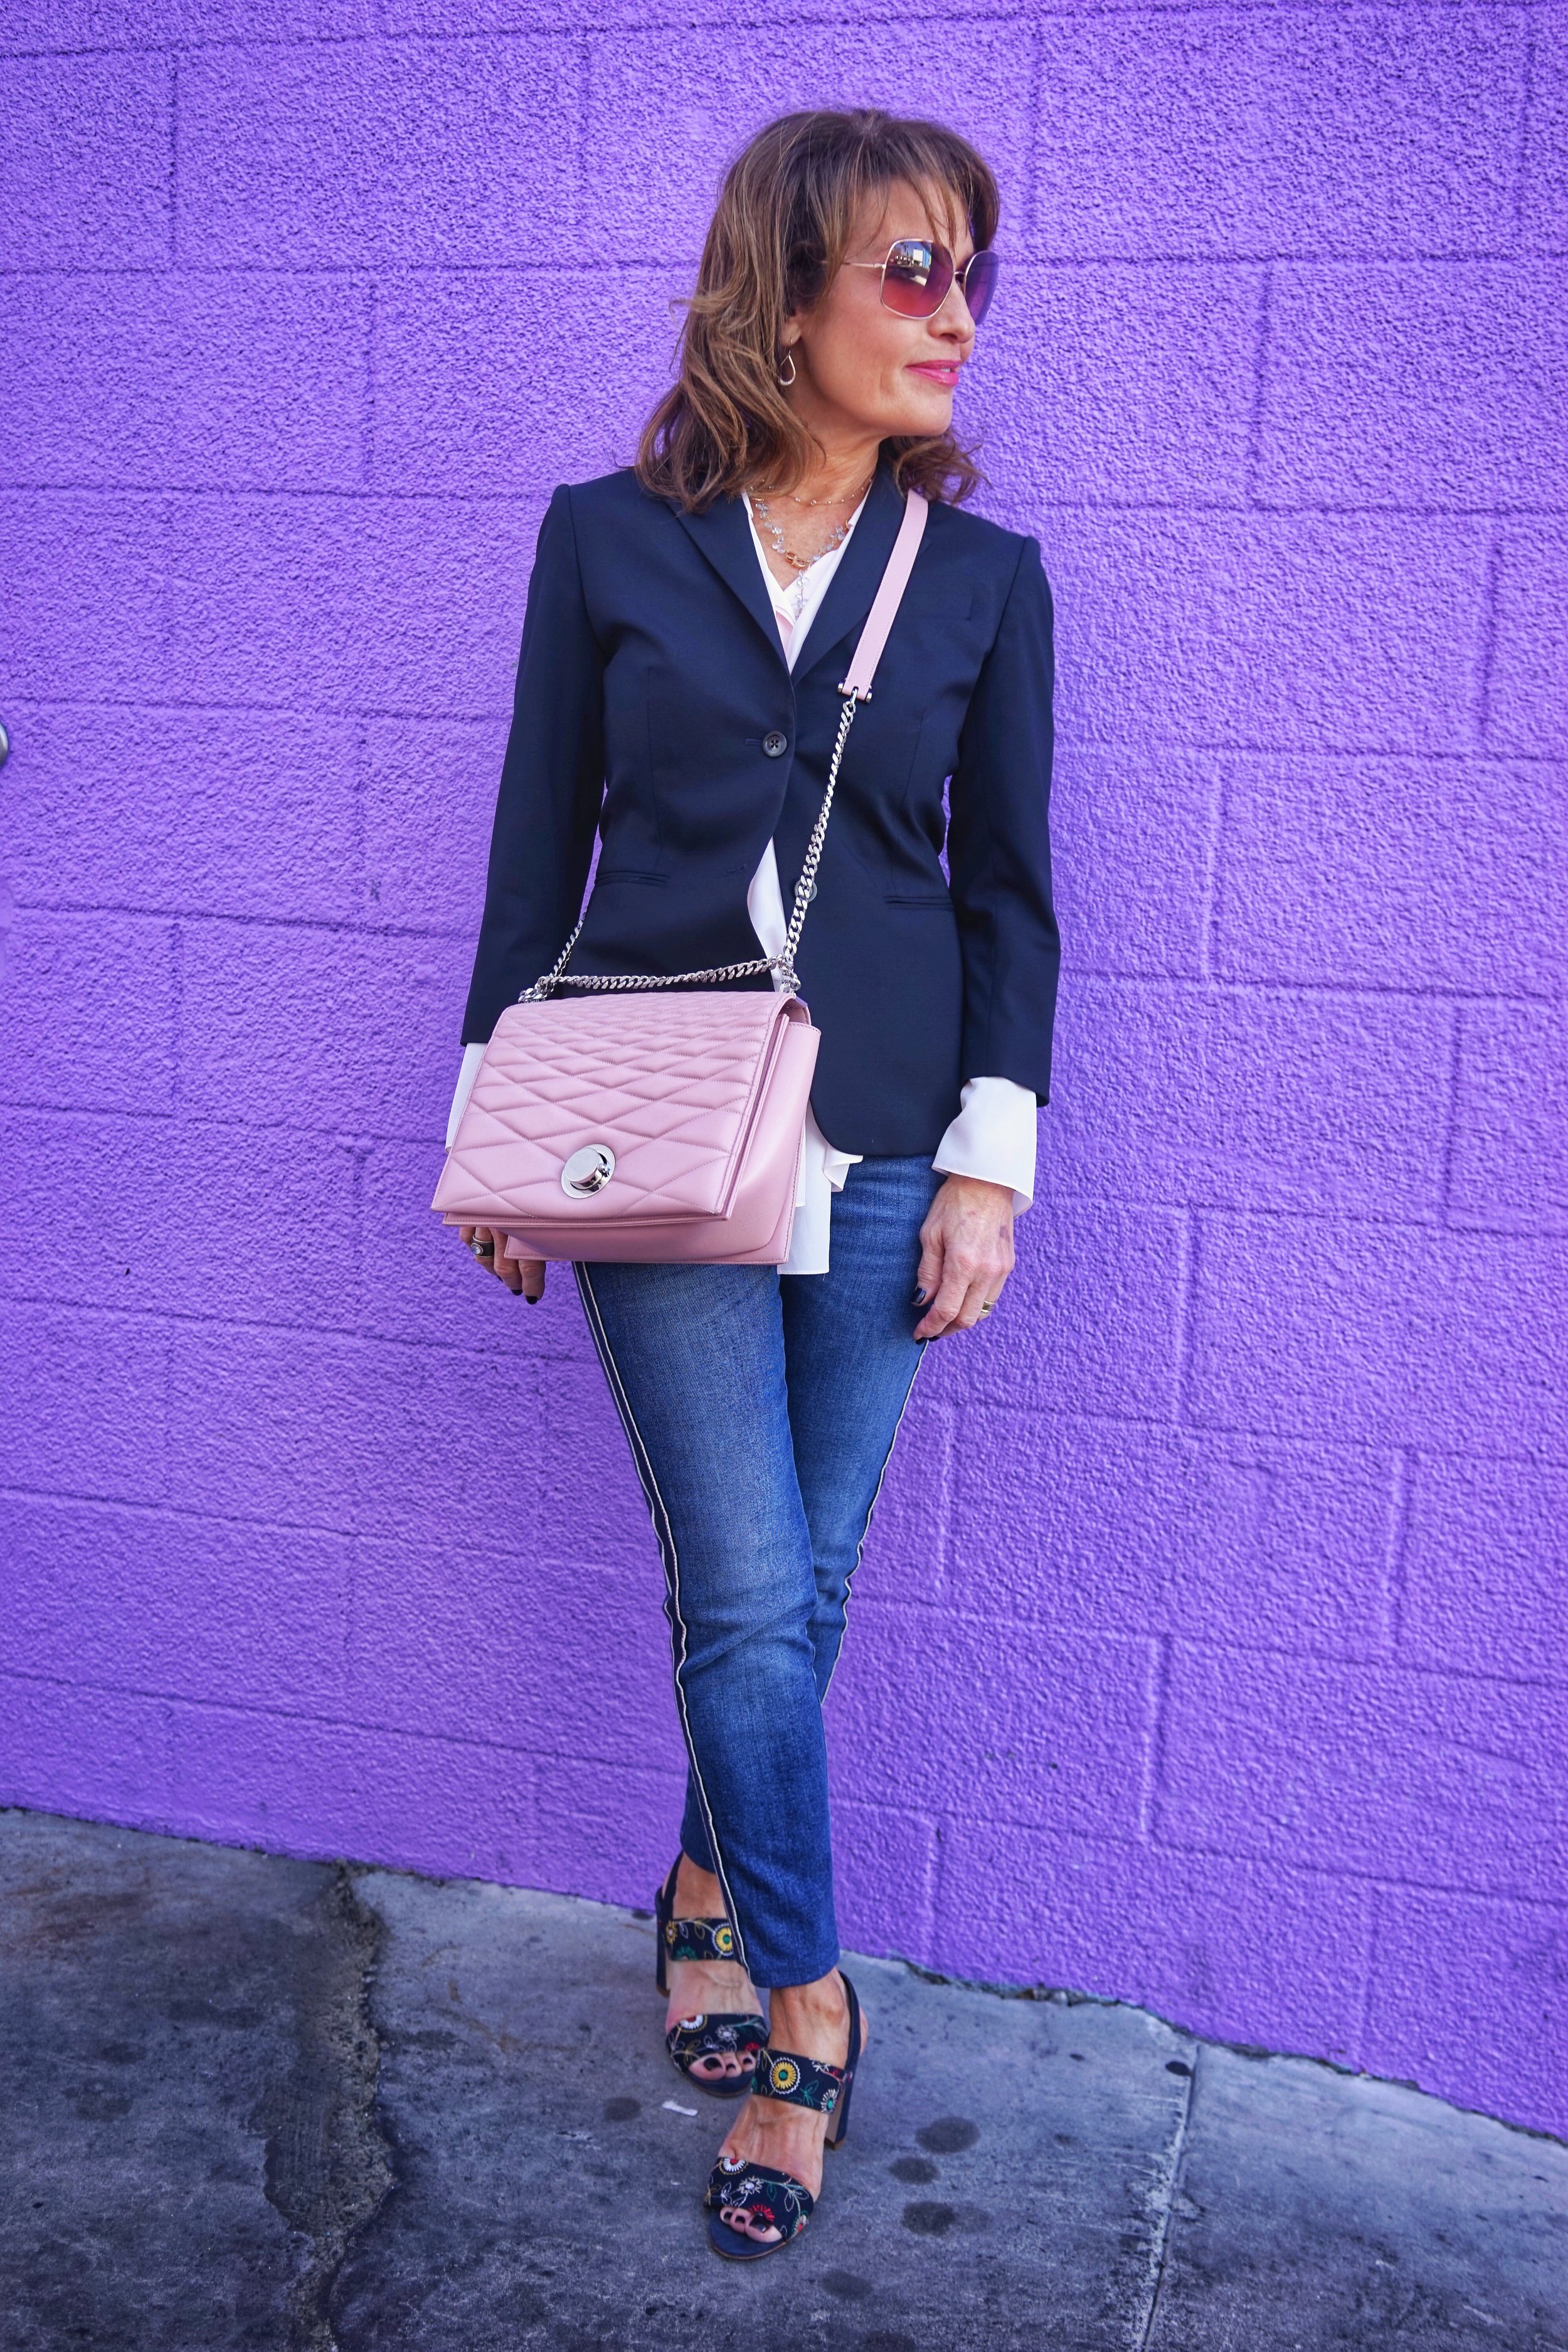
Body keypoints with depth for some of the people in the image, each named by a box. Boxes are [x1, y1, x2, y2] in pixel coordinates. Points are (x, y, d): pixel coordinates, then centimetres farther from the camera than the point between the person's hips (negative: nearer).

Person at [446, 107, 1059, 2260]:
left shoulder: (984, 579, 5)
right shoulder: (609, 541, 2)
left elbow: (1011, 889, 5)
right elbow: (537, 850, 5)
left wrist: (992, 1159, -2)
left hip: (877, 1151, 2)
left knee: (797, 1592, 10)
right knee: (753, 1598, -4)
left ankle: (714, 1884, 37)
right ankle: (806, 2010, 16)